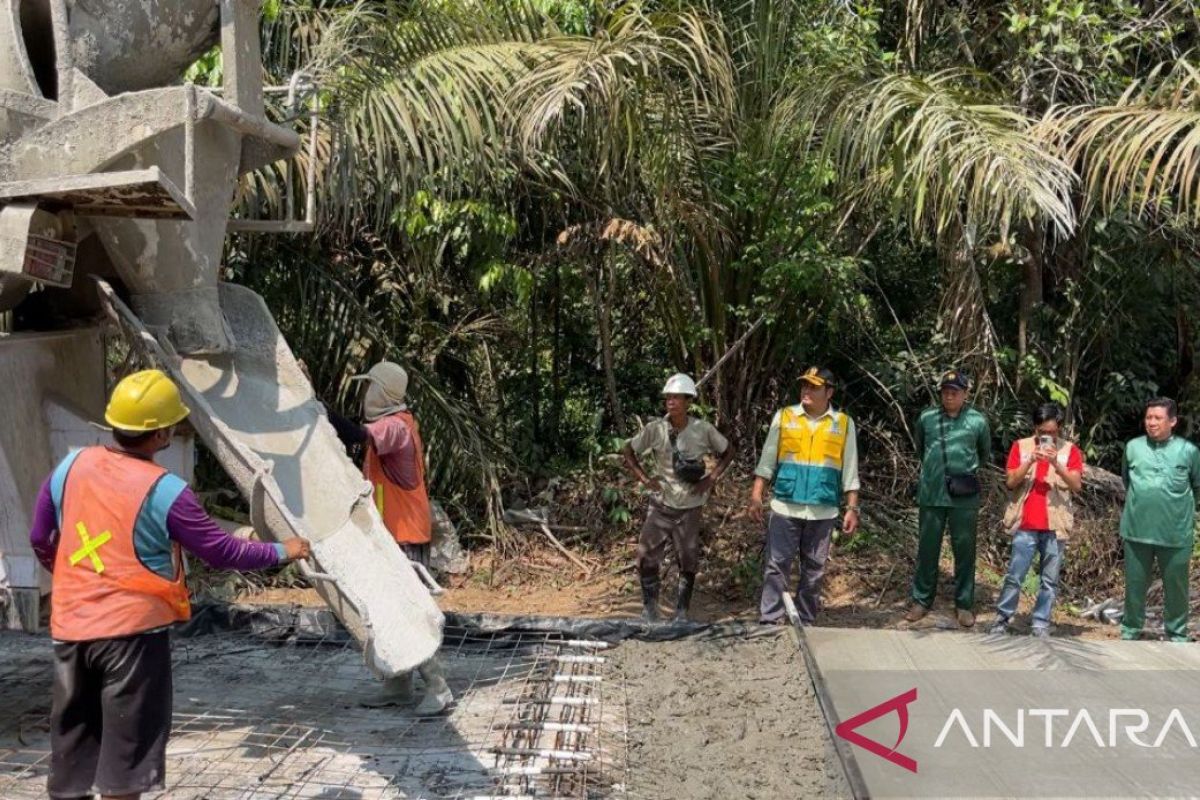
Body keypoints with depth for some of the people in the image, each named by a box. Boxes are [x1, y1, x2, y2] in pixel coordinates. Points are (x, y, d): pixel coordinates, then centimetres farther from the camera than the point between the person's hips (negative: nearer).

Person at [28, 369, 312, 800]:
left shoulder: (72, 466, 1)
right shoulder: (164, 491, -15)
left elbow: (41, 539, 12)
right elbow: (221, 551, -8)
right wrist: (281, 551, 6)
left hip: (70, 624, 6)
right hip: (132, 627, -6)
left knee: (73, 735, 17)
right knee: (127, 741, 5)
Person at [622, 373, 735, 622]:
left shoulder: (703, 430, -10)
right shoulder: (655, 428, -10)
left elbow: (728, 452, 5)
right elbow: (627, 451, 2)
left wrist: (711, 479, -6)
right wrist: (644, 479, -7)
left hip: (690, 507, 0)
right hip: (661, 505, 0)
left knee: (689, 561, 9)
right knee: (647, 556, -2)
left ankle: (682, 613, 24)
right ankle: (649, 611, 12)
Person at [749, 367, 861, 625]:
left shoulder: (843, 423, 4)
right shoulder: (783, 417, 3)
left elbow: (850, 473, 7)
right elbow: (767, 461, 5)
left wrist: (852, 509, 2)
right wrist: (756, 496, -3)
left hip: (823, 511, 1)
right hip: (785, 507, -1)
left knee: (814, 570, 8)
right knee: (776, 566, -1)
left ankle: (805, 623, 17)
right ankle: (768, 622, 2)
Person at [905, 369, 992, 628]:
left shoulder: (978, 421, -2)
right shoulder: (927, 418, 1)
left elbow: (985, 454, 15)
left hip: (964, 497, -1)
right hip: (931, 494, 1)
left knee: (964, 550, 5)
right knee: (927, 548, 8)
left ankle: (964, 604, 15)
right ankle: (921, 600, 18)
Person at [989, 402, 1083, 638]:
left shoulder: (1070, 450, 3)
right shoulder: (1021, 446, 4)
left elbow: (1076, 485, -8)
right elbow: (1010, 482, -3)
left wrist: (1057, 464, -21)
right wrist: (1030, 461, -16)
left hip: (1055, 526, 0)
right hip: (1026, 525, 0)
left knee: (1049, 580, 5)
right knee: (1015, 576, 1)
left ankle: (1041, 623, 14)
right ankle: (1003, 617, 14)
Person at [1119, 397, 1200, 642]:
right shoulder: (1133, 447, 1)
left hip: (1176, 533, -1)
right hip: (1137, 529, 2)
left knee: (1176, 586, 9)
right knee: (1134, 584, 11)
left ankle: (1177, 636, 23)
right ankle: (1130, 631, 24)